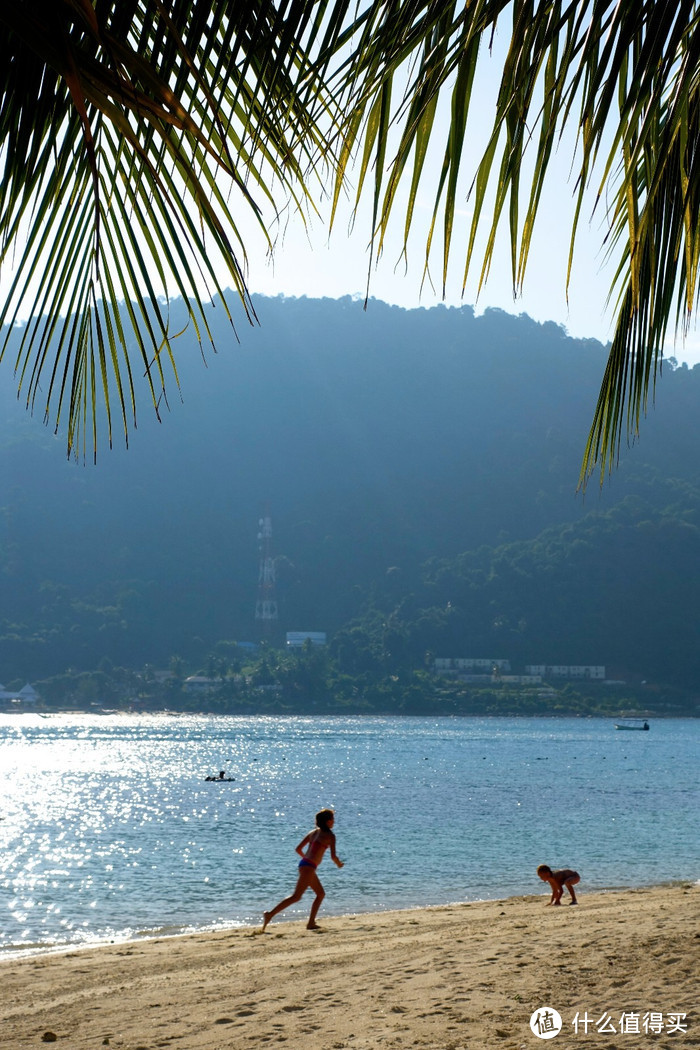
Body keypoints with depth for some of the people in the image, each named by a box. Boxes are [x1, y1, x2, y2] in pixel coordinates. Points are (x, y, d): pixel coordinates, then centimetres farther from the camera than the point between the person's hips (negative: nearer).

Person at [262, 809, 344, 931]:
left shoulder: (313, 832, 16)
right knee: (296, 896, -13)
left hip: (303, 863, 9)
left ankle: (311, 923, 17)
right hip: (309, 867, -9)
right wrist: (339, 864, 11)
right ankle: (270, 914, -23)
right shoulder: (330, 836, -4)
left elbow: (298, 849, 15)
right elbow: (333, 856, -10)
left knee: (321, 894, 20)